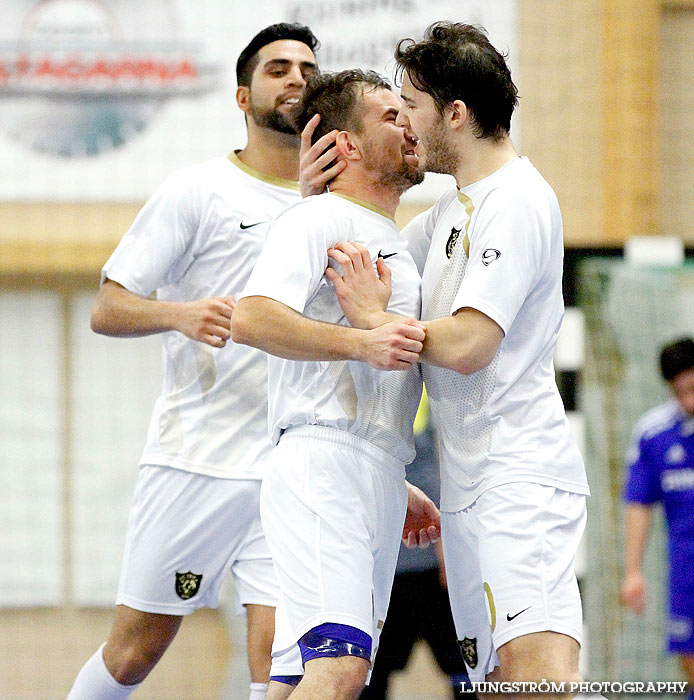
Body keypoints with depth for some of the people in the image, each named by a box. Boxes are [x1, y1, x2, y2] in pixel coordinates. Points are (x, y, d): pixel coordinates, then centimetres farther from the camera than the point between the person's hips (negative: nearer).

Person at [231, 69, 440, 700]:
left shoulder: (393, 244, 28)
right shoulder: (317, 221, -2)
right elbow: (252, 318, -20)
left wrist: (399, 490, 30)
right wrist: (361, 341, -27)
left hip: (376, 481, 9)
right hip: (323, 463, -9)